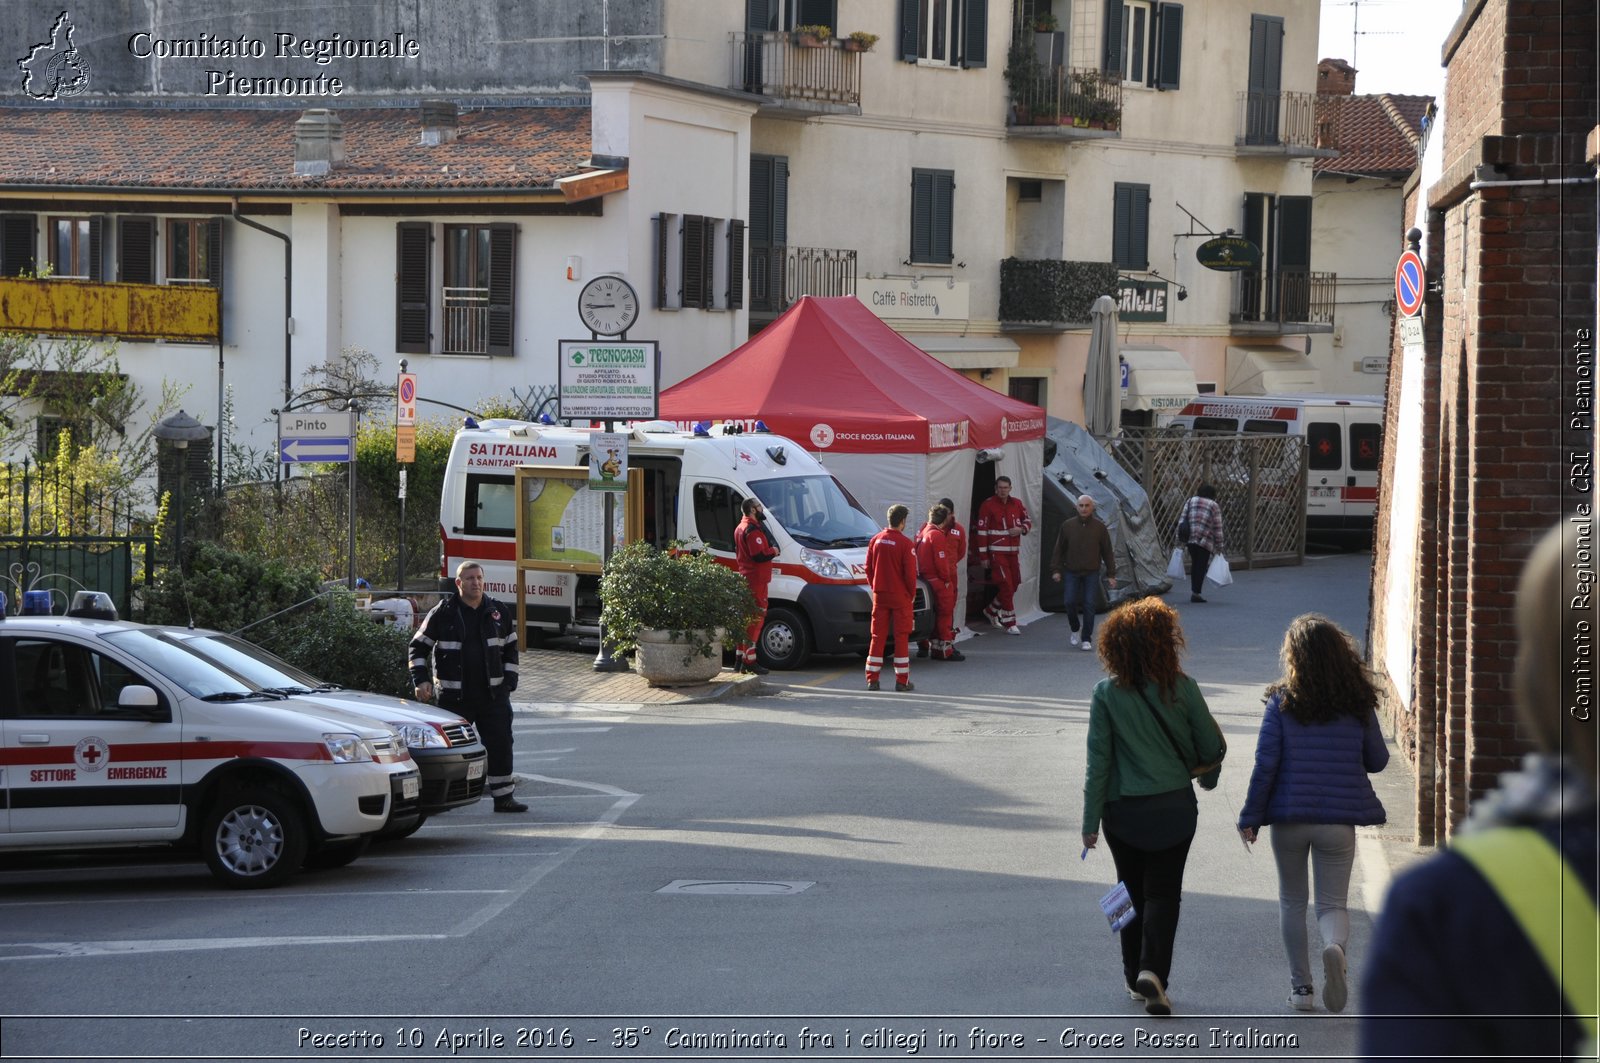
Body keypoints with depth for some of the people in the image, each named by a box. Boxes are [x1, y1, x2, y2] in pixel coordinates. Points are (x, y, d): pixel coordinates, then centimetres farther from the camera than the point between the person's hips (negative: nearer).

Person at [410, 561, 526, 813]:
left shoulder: (499, 613, 9)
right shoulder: (442, 613, -1)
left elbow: (510, 649, 18)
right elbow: (419, 647, 4)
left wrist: (509, 681, 8)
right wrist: (421, 679, -6)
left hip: (493, 695, 2)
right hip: (454, 696, -2)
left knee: (500, 744, -2)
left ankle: (503, 796, 4)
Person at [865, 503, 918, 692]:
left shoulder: (876, 540, 2)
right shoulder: (905, 544, -14)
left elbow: (868, 568, 8)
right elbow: (910, 573, -12)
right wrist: (912, 594, 2)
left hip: (879, 595, 4)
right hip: (900, 597, -4)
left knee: (878, 636, 8)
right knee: (901, 637, 2)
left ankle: (872, 679, 7)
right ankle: (902, 681, 3)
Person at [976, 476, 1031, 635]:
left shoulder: (1017, 504, 8)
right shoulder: (988, 505, -7)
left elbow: (1028, 521, 20)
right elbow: (982, 531, -7)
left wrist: (1021, 528, -5)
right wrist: (983, 556, -9)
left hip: (1013, 552, 6)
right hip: (997, 552, -6)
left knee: (1013, 585, 11)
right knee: (1006, 586, -10)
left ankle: (991, 610, 34)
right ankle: (1010, 624, -3)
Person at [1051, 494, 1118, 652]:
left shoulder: (1099, 527, 0)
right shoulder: (1068, 525, 1)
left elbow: (1107, 552, 4)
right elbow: (1059, 549, 7)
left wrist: (1111, 574, 2)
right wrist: (1056, 569, 0)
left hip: (1092, 573, -1)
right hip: (1072, 572, 1)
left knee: (1089, 605, -5)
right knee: (1069, 602, -6)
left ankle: (1087, 639, 3)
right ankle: (1075, 630, 20)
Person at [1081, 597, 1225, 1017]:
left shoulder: (1106, 693, -9)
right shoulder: (1181, 688, -9)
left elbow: (1098, 760, -8)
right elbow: (1212, 746, -1)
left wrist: (1091, 820, -3)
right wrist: (1207, 776, 22)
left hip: (1123, 809, 1)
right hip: (1174, 806, -1)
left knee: (1133, 891, 16)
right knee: (1163, 892, 5)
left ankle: (1135, 976, 22)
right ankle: (1152, 971, -13)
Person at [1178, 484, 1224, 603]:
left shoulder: (1190, 502, 13)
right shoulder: (1214, 506, 2)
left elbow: (1182, 520, 8)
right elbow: (1217, 528, -2)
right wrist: (1219, 546, 1)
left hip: (1189, 539, 4)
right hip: (1205, 540, -4)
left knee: (1194, 564, 17)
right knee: (1201, 566, 0)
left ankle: (1194, 590, 18)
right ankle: (1196, 593, -4)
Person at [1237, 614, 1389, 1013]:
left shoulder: (1281, 701, -8)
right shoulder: (1358, 703, -2)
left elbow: (1265, 764, -9)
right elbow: (1377, 760, 6)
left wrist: (1251, 816, 0)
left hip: (1289, 816, -1)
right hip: (1339, 819, 1)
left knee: (1292, 901, 16)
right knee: (1333, 904, 7)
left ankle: (1301, 986, 16)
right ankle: (1335, 946, -26)